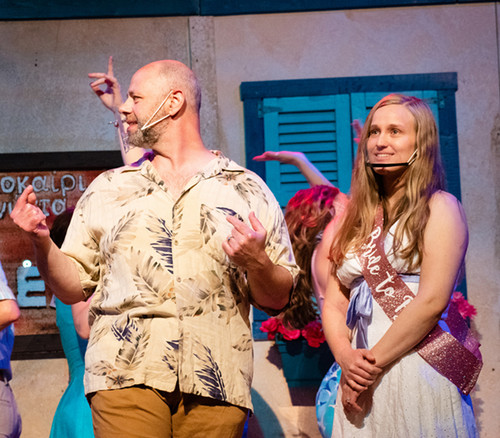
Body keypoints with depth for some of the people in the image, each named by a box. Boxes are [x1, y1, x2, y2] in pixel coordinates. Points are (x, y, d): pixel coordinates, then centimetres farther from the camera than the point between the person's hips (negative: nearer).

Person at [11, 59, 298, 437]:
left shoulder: (246, 190, 11)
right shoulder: (108, 189, 17)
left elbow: (277, 299, 9)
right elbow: (73, 287, 13)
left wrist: (257, 263, -11)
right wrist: (42, 241, -3)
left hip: (215, 385, 0)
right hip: (127, 376, 1)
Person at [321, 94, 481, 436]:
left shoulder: (440, 208, -1)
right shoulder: (357, 219, 15)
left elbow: (432, 301, -12)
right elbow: (333, 304, 10)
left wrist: (374, 362, -11)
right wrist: (346, 358, -8)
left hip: (421, 372, -5)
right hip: (361, 382, 5)